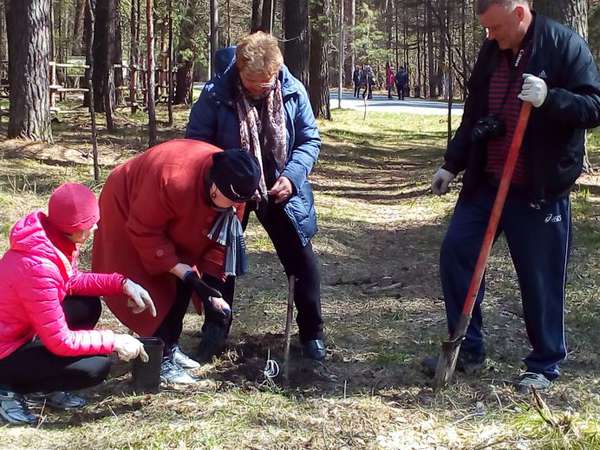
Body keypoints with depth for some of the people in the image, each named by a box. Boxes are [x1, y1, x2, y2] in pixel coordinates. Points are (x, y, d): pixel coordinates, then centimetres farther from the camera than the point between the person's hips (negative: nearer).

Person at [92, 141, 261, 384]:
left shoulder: (231, 190, -20)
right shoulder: (174, 180, -42)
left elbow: (220, 238, -9)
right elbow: (144, 231, -32)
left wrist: (210, 289, -16)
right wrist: (186, 273, -32)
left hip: (173, 224, 7)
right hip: (127, 211, -7)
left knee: (182, 284, 3)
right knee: (158, 288, -13)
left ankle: (171, 347, 18)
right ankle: (160, 358, -6)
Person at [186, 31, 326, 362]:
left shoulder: (293, 93, -13)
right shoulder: (215, 95, -18)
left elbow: (309, 140, -3)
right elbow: (197, 142, -9)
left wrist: (292, 176, -18)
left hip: (279, 191, 1)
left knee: (301, 260, 4)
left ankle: (312, 333, 18)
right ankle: (214, 332, 20)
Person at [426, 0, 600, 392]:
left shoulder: (565, 46, -10)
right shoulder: (491, 51, 8)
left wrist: (549, 98, -29)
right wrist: (452, 164, 16)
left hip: (540, 191, -6)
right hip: (485, 183, 6)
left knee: (542, 280, 2)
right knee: (455, 252, 3)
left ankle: (545, 366, 19)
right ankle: (468, 349, 16)